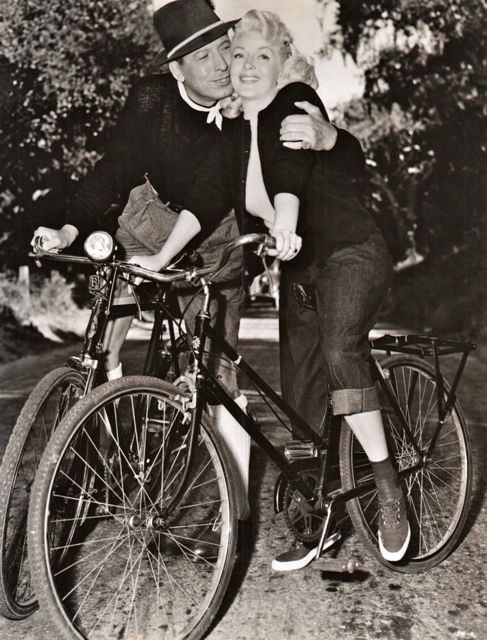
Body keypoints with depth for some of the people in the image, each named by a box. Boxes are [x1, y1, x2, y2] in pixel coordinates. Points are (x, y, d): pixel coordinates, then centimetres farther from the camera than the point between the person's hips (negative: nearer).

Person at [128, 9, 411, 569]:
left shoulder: (297, 103, -9)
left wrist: (285, 228, -47)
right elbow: (206, 198, -3)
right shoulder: (235, 132, 8)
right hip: (300, 270, 6)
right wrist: (160, 257, -15)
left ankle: (388, 487, -20)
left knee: (339, 351, -32)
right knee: (299, 399, 5)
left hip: (351, 254, -6)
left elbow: (291, 172, -29)